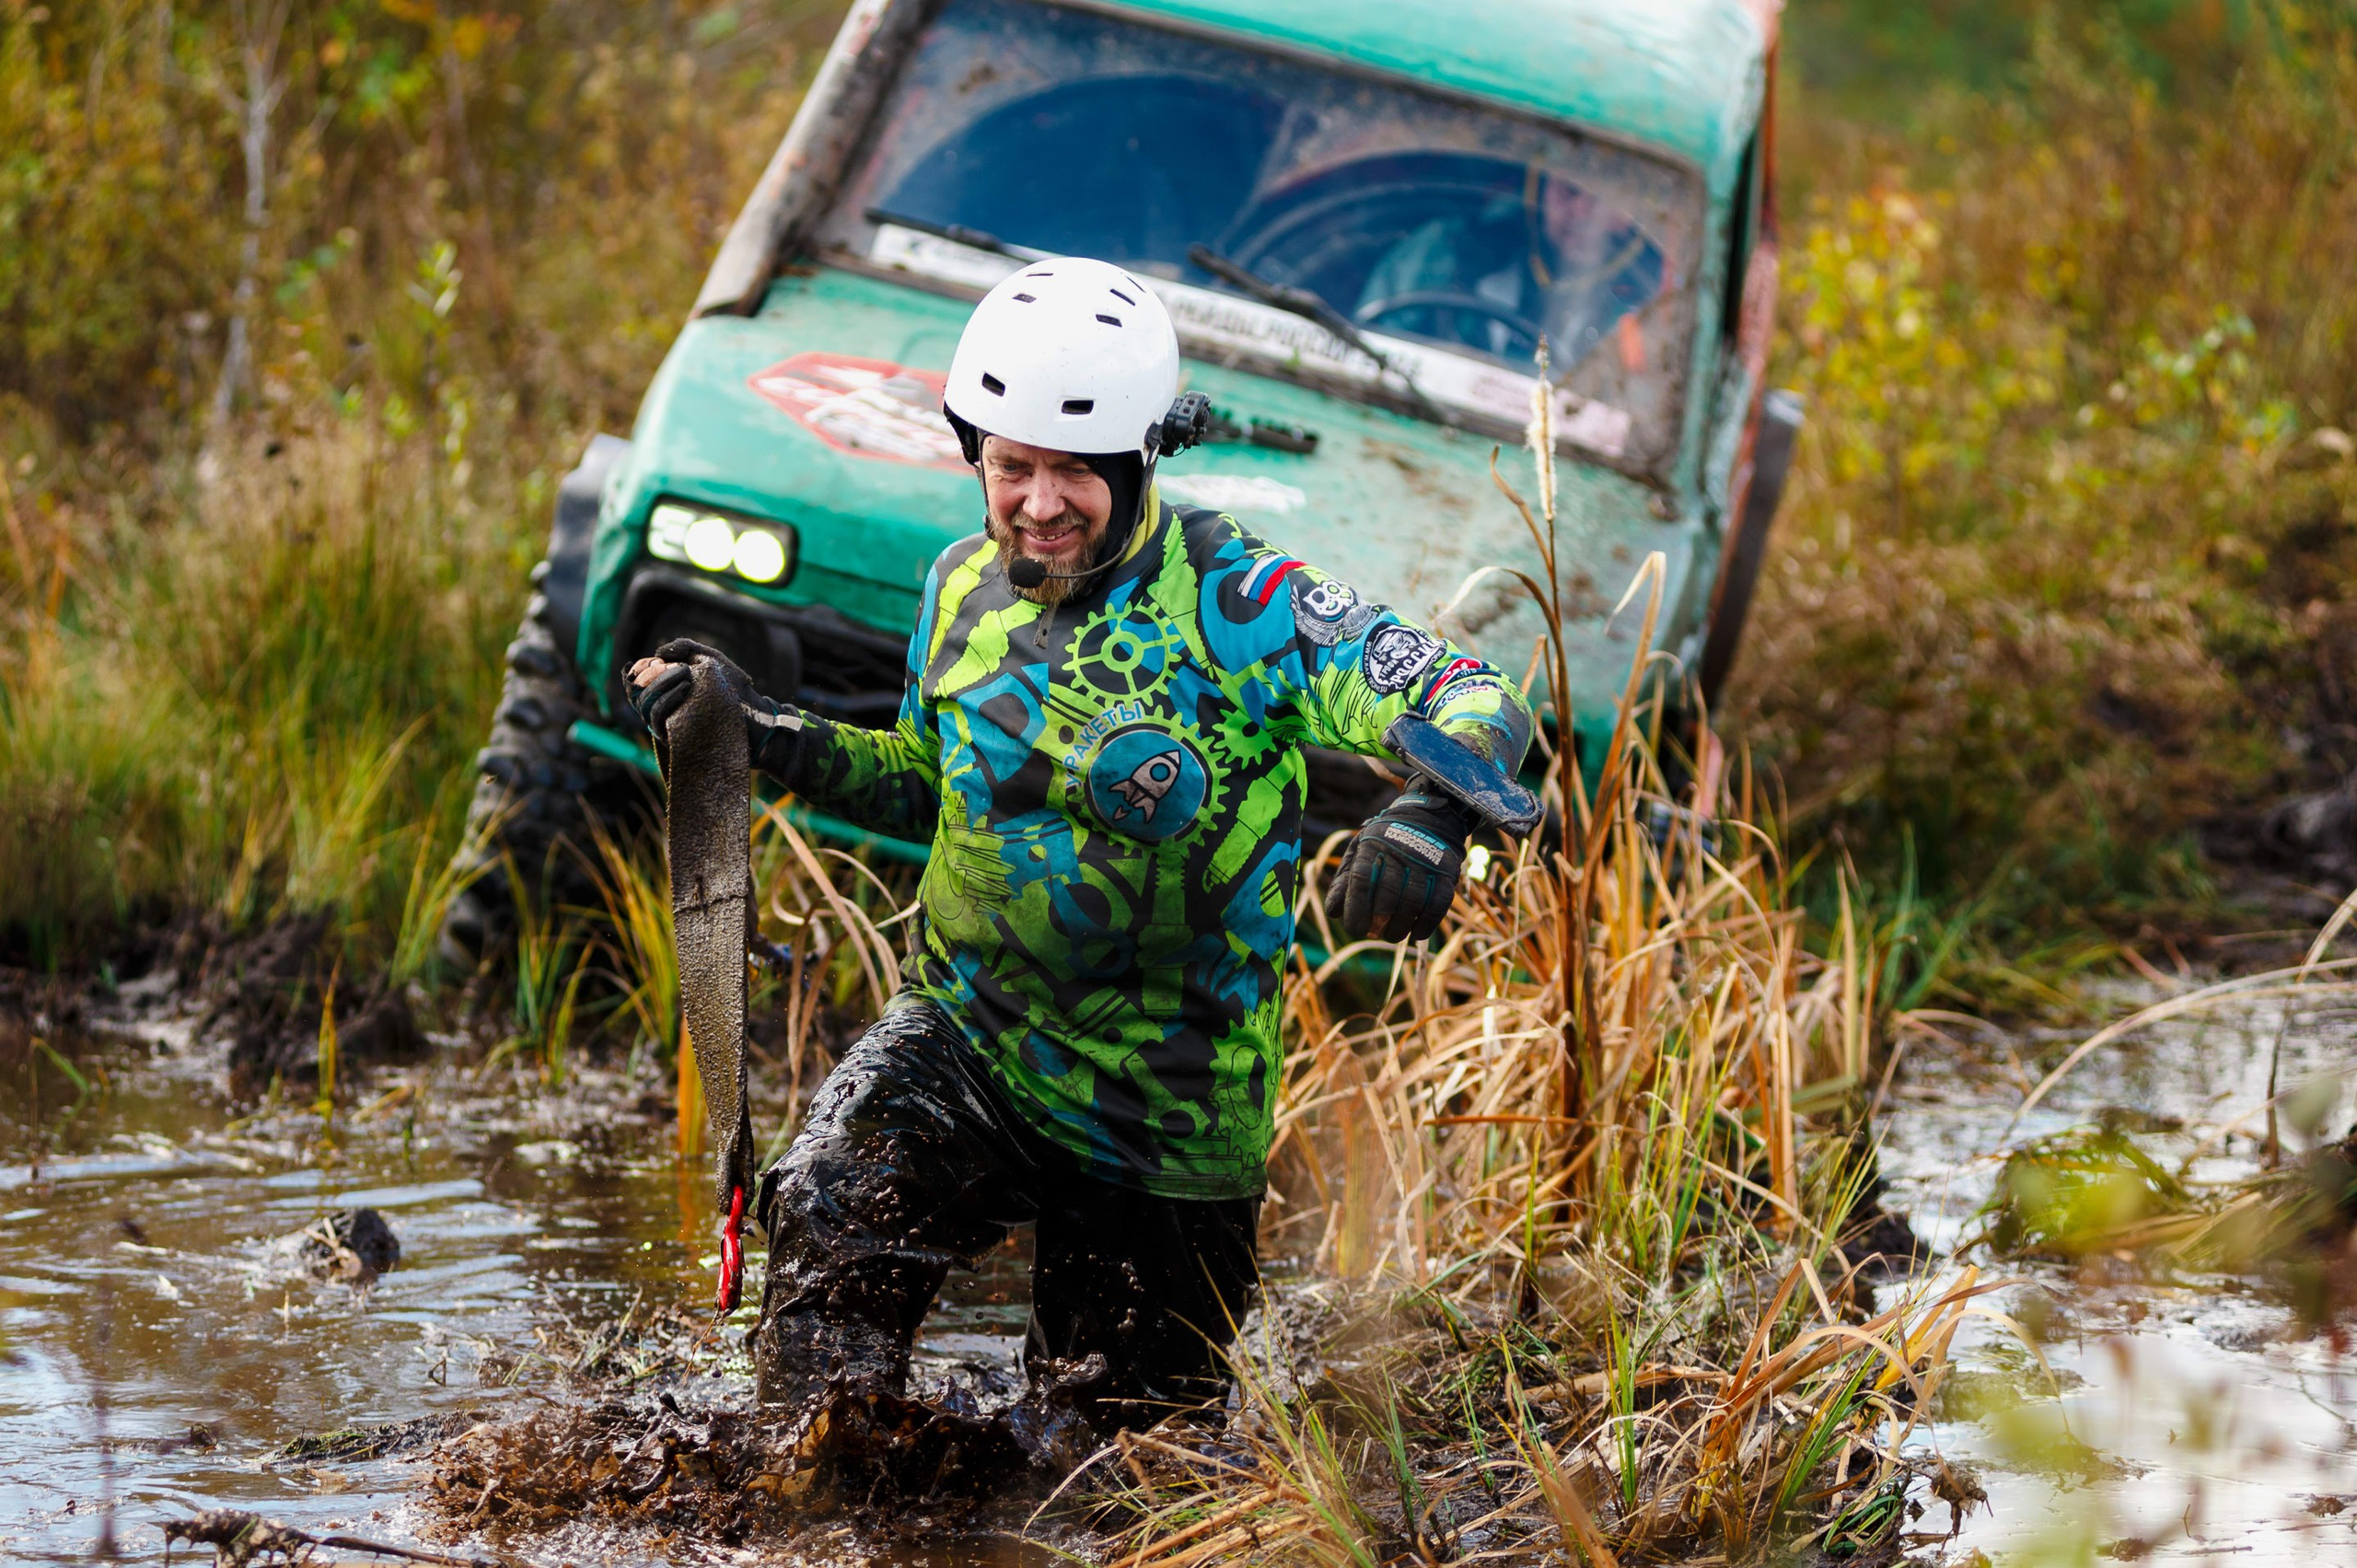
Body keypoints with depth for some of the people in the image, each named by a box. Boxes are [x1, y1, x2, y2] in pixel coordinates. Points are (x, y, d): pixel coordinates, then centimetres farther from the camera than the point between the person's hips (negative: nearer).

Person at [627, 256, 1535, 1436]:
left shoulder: (1232, 600, -17)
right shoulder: (964, 590, 2)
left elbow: (1473, 702, -23)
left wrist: (1432, 814, -45)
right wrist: (771, 738, 5)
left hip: (1165, 1109, -3)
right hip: (965, 1035, 3)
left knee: (1130, 1431, 12)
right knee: (827, 1228, -28)